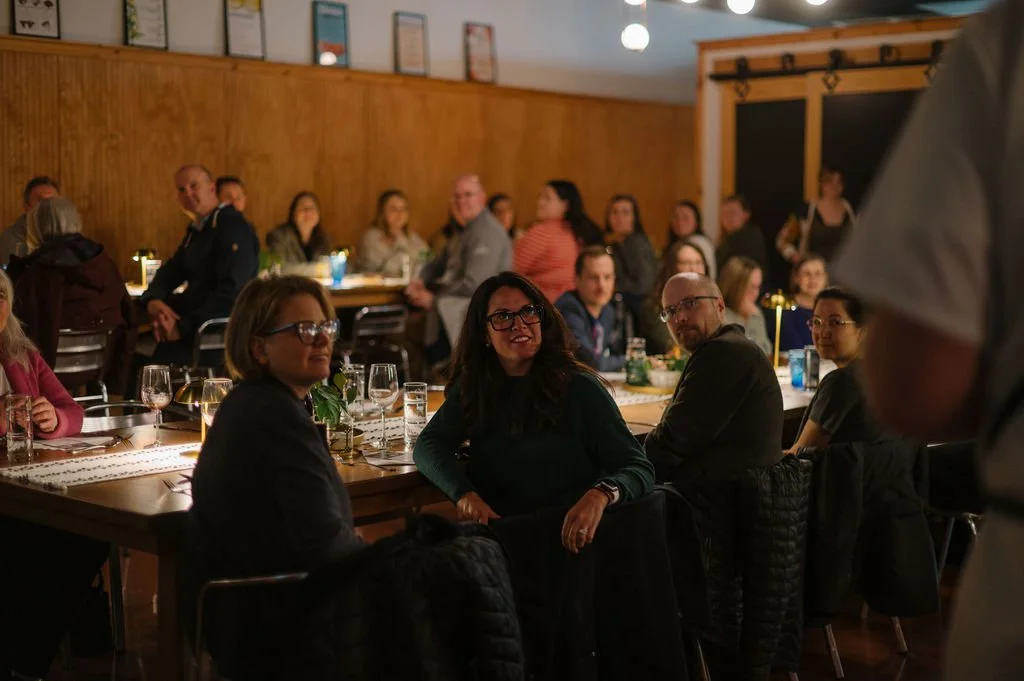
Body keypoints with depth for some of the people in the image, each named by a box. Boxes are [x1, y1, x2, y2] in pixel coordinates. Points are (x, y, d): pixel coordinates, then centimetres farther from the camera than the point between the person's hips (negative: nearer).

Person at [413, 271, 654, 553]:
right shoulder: (472, 388, 10)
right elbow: (428, 444, 4)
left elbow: (639, 468, -6)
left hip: (569, 539, -2)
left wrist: (600, 494, -29)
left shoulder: (580, 388, -2)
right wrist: (464, 495, -16)